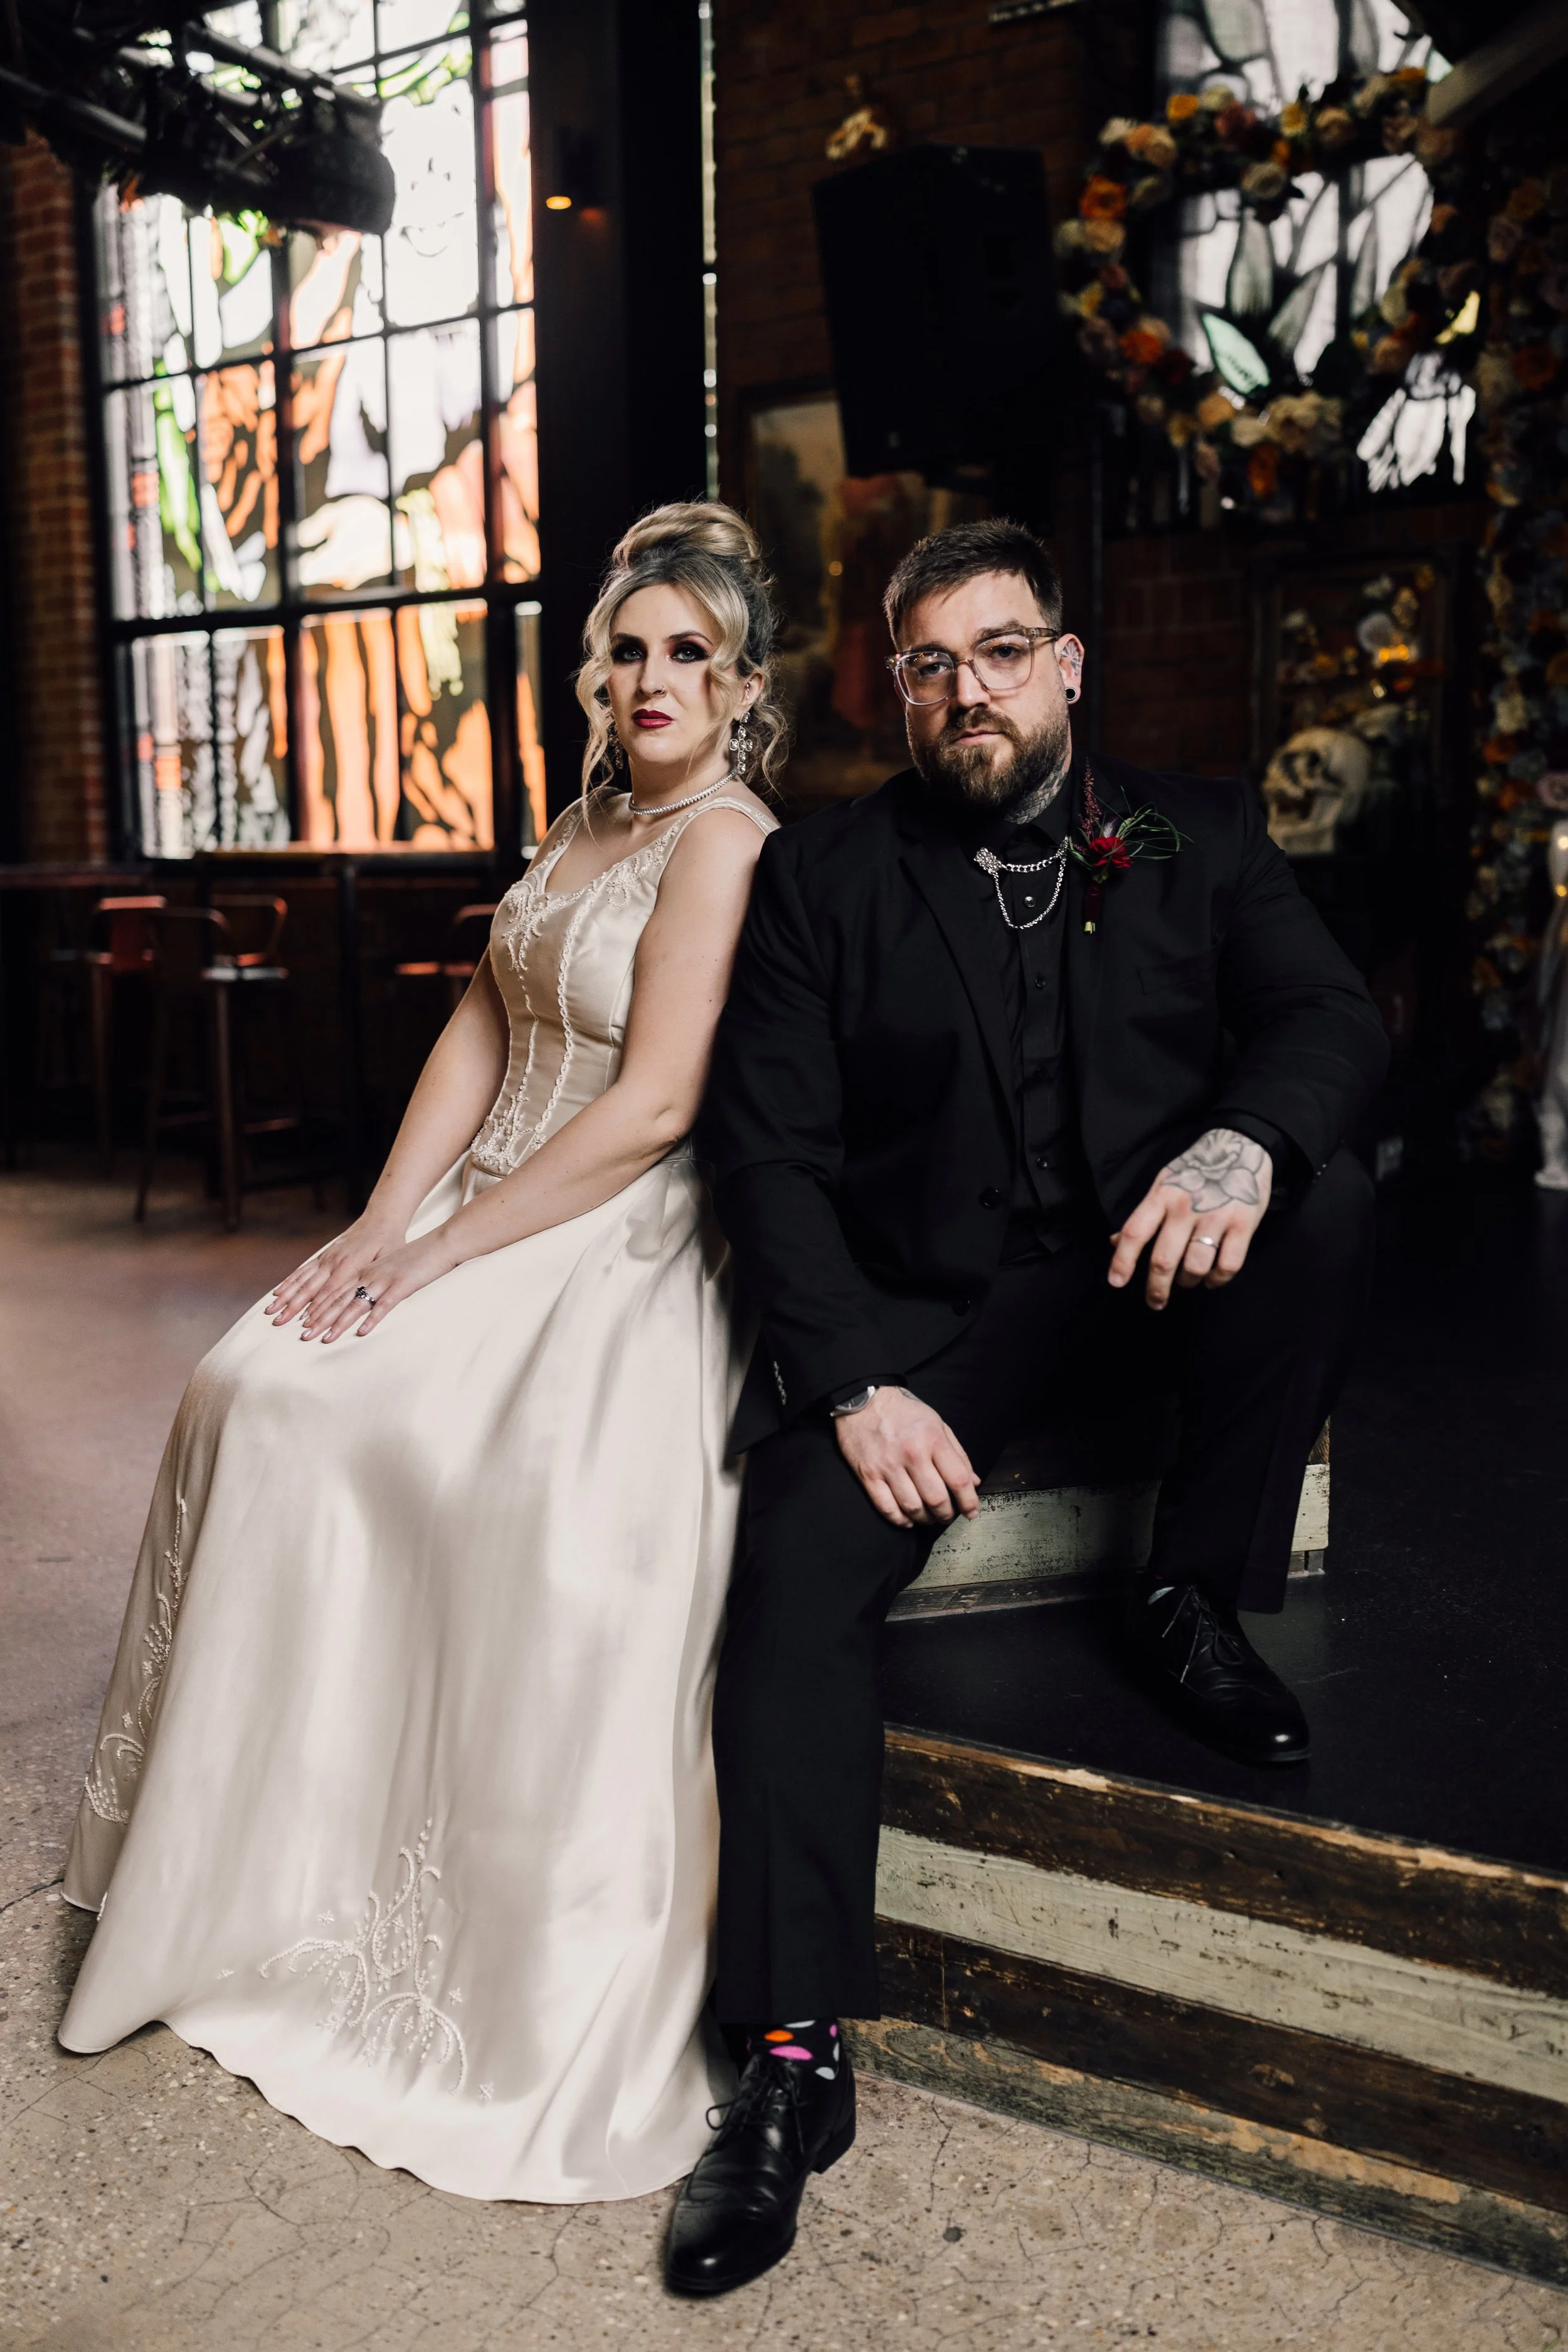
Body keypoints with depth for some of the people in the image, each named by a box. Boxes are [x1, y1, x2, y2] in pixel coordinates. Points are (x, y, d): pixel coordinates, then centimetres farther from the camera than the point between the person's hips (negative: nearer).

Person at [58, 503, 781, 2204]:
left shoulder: (728, 841, -10)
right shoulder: (586, 822, 17)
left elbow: (652, 1110, -18)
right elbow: (480, 1033, 11)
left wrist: (441, 1255, -16)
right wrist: (383, 1228, -2)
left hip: (624, 1249, -8)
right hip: (484, 1214, 8)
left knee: (561, 1499, -29)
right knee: (258, 1390, -8)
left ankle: (555, 1988, -9)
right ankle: (266, 1861, 7)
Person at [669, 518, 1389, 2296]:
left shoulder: (1197, 835, 7)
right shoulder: (822, 876, 1)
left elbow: (1332, 1016, -4)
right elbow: (767, 1148, -5)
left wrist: (1248, 1136, -29)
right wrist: (854, 1378, -19)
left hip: (1148, 1268, 2)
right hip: (922, 1305, -1)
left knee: (1324, 1205, -28)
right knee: (799, 1562, -24)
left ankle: (1196, 1596, -6)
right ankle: (797, 2062, -13)